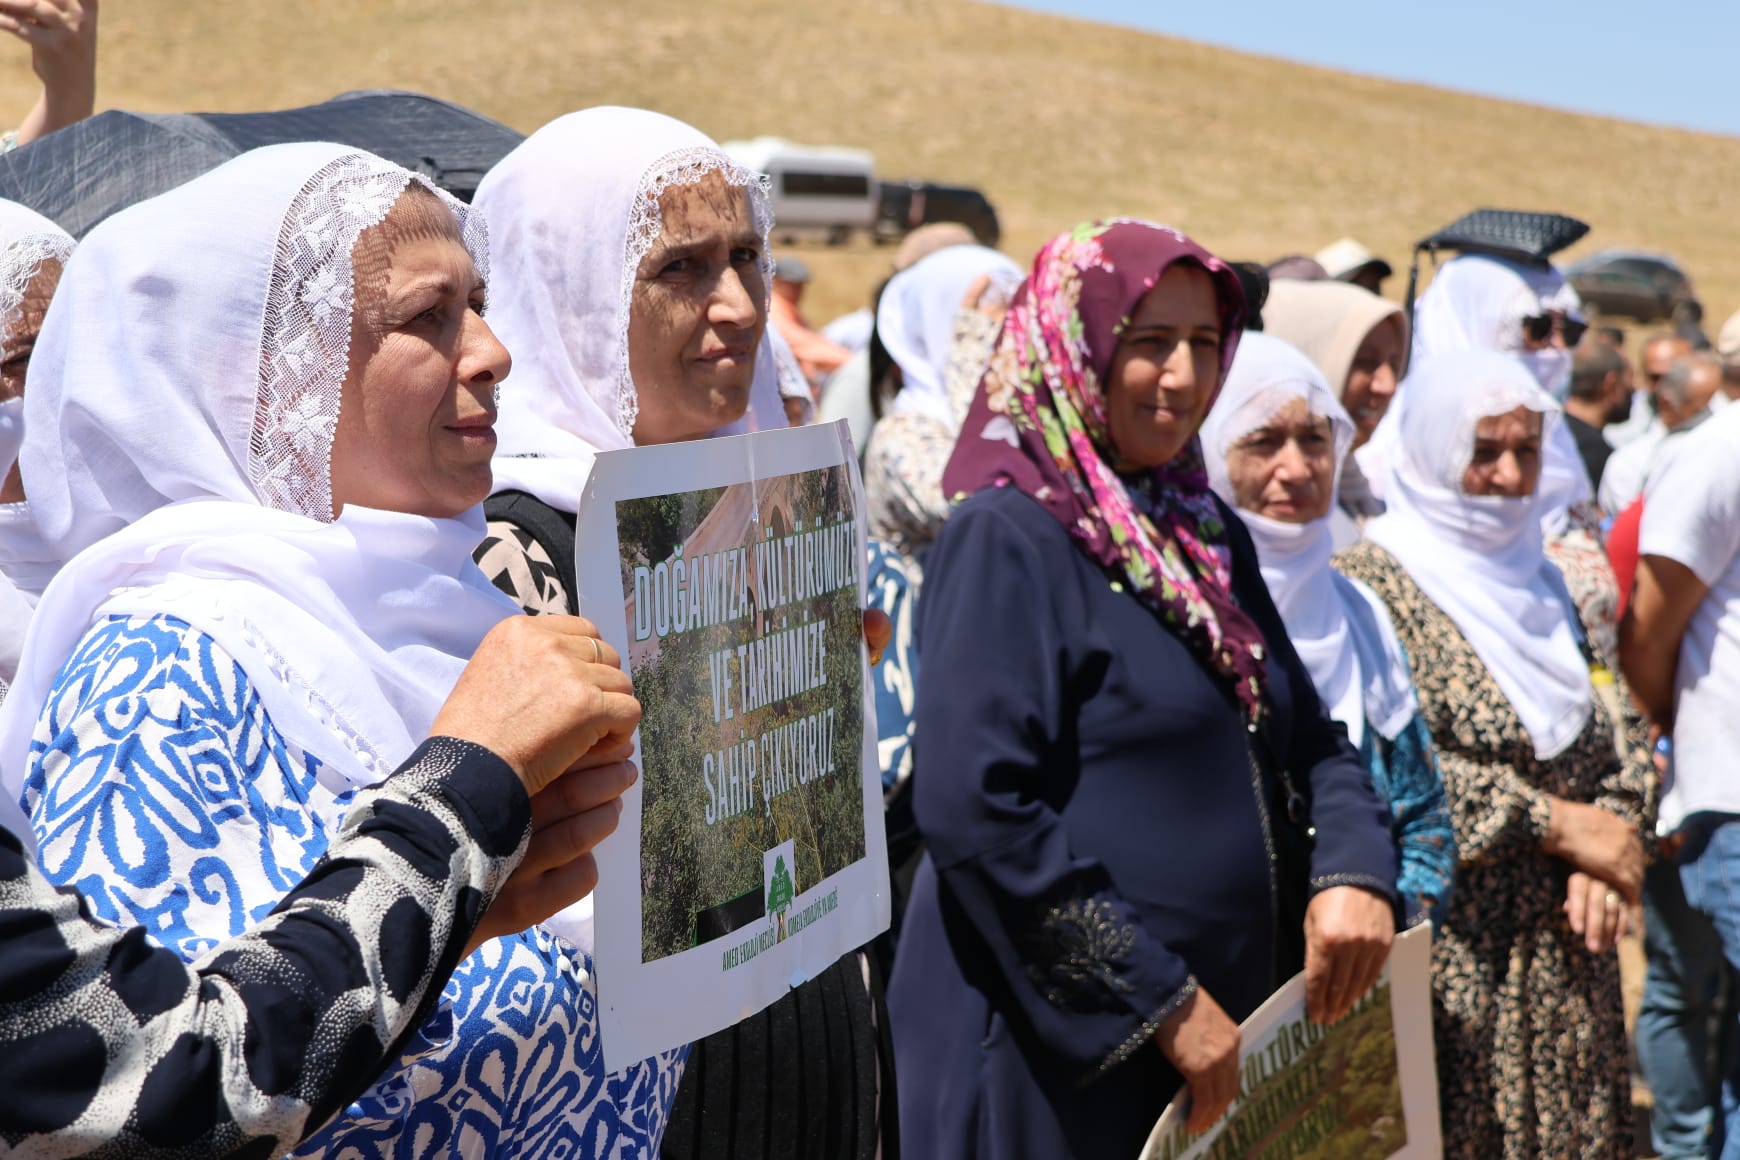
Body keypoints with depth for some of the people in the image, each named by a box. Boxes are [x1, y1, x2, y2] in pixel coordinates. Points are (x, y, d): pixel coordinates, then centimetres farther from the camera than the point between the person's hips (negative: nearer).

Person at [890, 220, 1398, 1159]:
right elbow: (975, 809, -22)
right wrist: (1160, 1001, -19)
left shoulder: (1205, 532, 9)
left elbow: (1312, 740, 12)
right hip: (1061, 1047, -7)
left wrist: (1354, 871, -9)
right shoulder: (1006, 537, -14)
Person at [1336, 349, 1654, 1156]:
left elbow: (1624, 737, 15)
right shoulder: (1371, 582, -7)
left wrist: (1611, 847, -5)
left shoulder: (1551, 580, 15)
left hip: (1565, 947, 6)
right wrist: (1562, 824, -13)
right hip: (1449, 952, -6)